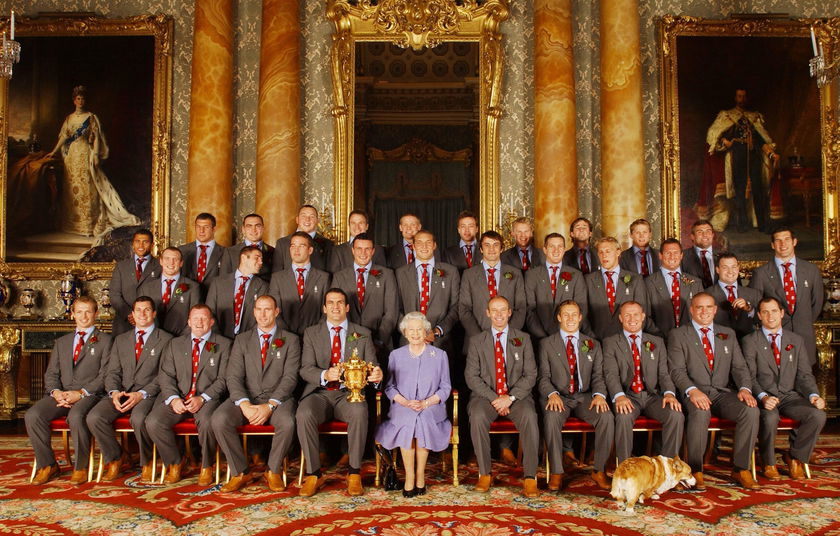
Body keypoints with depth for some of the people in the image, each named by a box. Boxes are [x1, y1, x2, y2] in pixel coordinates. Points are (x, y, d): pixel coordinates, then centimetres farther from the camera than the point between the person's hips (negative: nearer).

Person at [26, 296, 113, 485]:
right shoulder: (61, 342, 25)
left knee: (76, 416, -36)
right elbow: (51, 374, 16)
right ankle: (47, 465, -6)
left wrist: (81, 393, -15)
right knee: (32, 416, -22)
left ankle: (81, 467, -16)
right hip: (61, 394, 5)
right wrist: (56, 391, -6)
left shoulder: (104, 340, 8)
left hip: (89, 394, -5)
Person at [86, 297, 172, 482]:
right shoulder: (121, 340, 21)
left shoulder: (165, 340, 5)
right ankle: (114, 458, 2)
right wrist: (114, 392, -8)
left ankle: (146, 463, -7)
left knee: (138, 418, -36)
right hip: (121, 393, 5)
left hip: (148, 395, -4)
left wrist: (142, 394, -17)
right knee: (94, 417, -22)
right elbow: (112, 372, 14)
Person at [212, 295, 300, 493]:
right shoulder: (242, 340, 13)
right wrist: (244, 404, -16)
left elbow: (290, 378, -4)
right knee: (219, 419, -27)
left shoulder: (290, 340, 7)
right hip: (246, 398, 2)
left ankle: (273, 471, -8)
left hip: (278, 399, -2)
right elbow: (233, 377, 2)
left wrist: (270, 405, -18)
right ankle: (240, 472, -8)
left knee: (287, 422, -34)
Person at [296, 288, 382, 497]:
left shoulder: (362, 334, 12)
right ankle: (313, 474, -16)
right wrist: (325, 375, -23)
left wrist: (376, 374, -23)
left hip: (349, 394, 0)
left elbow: (371, 365, 4)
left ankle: (354, 473, -19)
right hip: (319, 393, 1)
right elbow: (305, 370, 0)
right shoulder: (311, 333, 11)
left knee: (359, 412, -34)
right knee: (304, 414, -32)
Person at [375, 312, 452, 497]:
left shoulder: (440, 355, 11)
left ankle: (420, 476, -18)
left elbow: (445, 388, 7)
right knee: (406, 422, -32)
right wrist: (405, 402, -11)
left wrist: (426, 402, -11)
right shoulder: (396, 355, 14)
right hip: (402, 408, 1)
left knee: (423, 421, -32)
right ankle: (410, 477, -21)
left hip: (431, 408, -1)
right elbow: (389, 387, 9)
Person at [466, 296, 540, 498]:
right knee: (477, 416, -32)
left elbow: (530, 375, 2)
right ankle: (484, 474, -18)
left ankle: (530, 477, -24)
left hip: (516, 396, 0)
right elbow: (471, 376, 0)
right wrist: (493, 398, -13)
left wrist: (510, 397, -13)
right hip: (485, 396, 0)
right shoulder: (477, 341, 8)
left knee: (529, 416, -31)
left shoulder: (523, 339, 9)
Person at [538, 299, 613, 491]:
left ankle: (599, 471, -12)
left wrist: (599, 394, -13)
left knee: (607, 416, -27)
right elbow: (544, 377, 1)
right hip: (558, 397, -2)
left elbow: (598, 375, 9)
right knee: (551, 417, -35)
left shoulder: (593, 345, 15)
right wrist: (552, 394, -19)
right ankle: (556, 473, -21)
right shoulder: (547, 344, 8)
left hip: (584, 397, 2)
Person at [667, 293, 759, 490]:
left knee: (751, 410, -26)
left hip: (723, 392, 4)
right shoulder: (677, 335, 6)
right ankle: (695, 470, -21)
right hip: (695, 394, -4)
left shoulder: (728, 334, 19)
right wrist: (692, 390, -24)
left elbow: (739, 367, 12)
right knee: (700, 413, -37)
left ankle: (740, 469, -13)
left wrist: (745, 388, -9)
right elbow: (677, 370, -5)